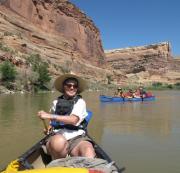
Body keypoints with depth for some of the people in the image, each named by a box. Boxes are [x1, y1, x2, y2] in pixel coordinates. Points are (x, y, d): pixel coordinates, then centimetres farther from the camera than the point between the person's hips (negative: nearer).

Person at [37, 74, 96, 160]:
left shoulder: (80, 102, 7)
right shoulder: (56, 102, 16)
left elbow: (73, 120, -11)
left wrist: (50, 116, -12)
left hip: (76, 137, -1)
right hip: (58, 136, 2)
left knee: (88, 151, -34)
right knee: (59, 141, -35)